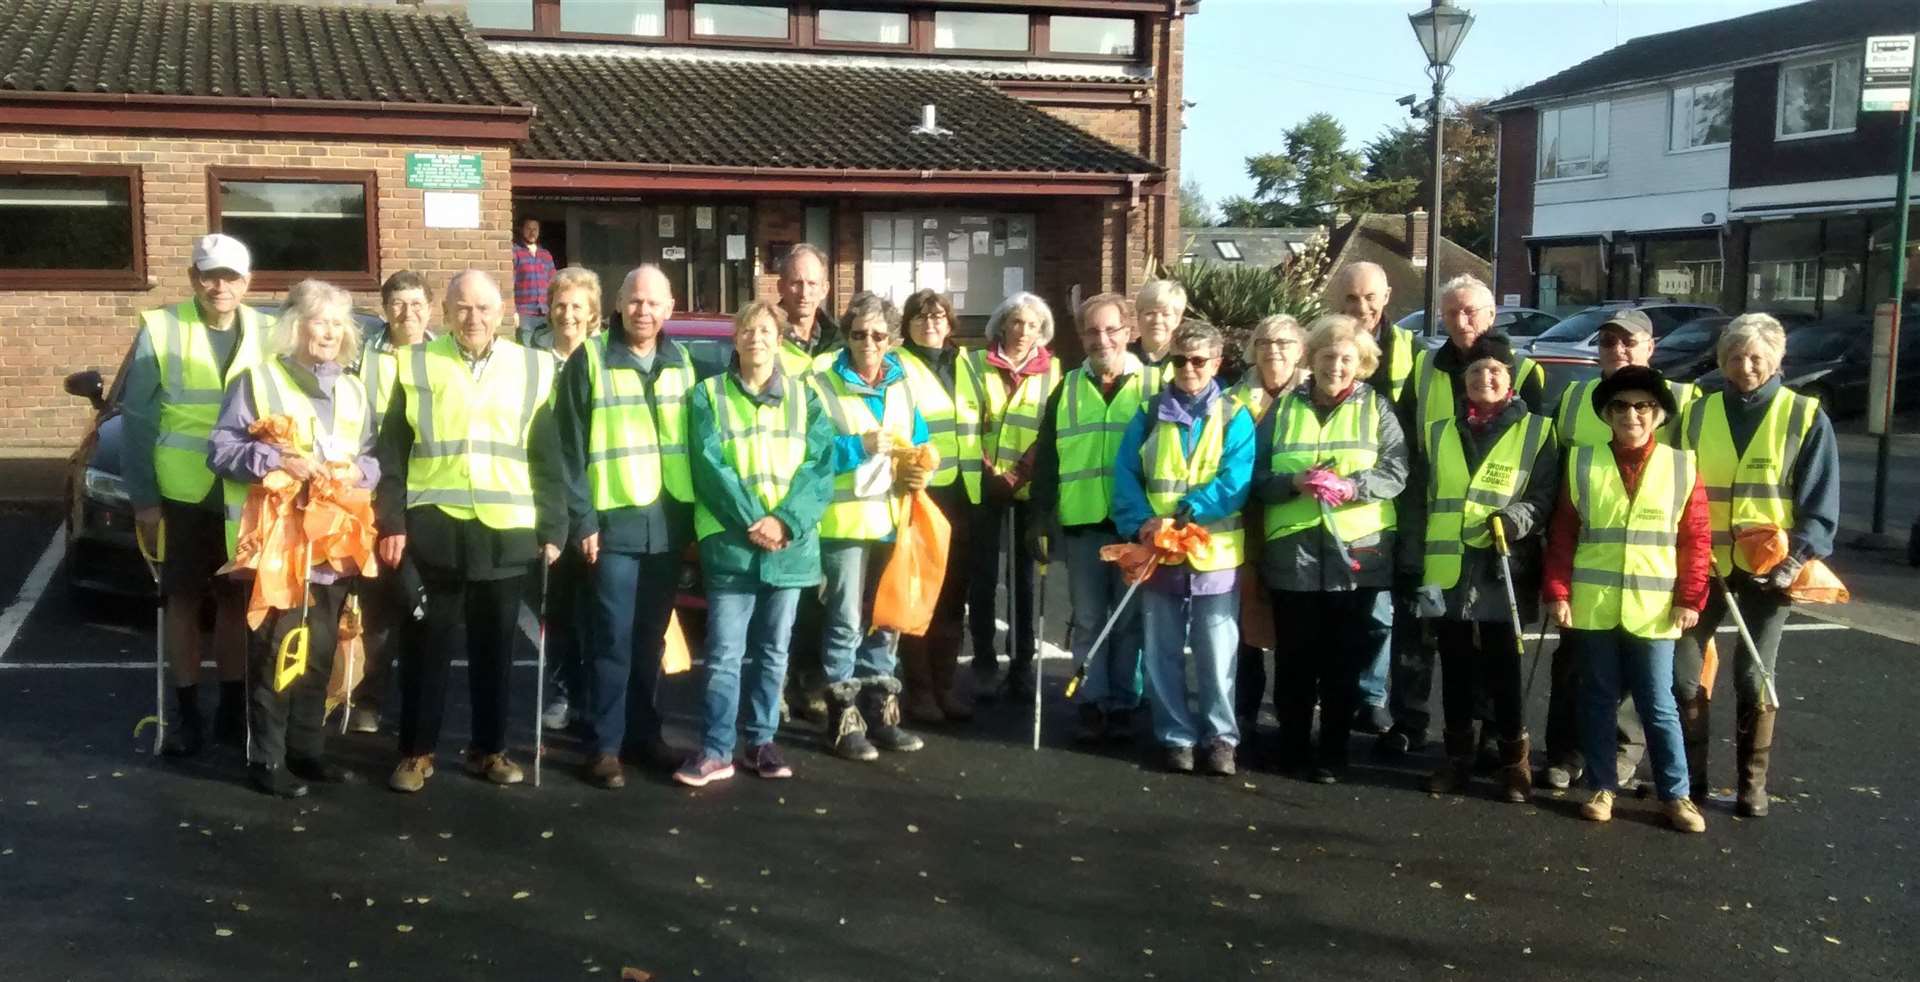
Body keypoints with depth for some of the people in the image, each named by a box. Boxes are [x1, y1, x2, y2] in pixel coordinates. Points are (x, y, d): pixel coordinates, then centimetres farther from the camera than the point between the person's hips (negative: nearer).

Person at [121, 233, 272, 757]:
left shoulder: (267, 333, -1)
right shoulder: (160, 329, -7)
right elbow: (136, 418, -5)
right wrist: (143, 497, -8)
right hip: (182, 493, -1)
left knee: (238, 600, 10)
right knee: (183, 600, 8)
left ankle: (233, 705, 22)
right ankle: (186, 711, 18)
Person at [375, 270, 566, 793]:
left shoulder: (533, 368, 6)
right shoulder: (416, 364, 4)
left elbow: (548, 457, 7)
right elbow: (391, 451, 3)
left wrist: (553, 528, 2)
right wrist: (391, 522, -5)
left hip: (507, 530, 1)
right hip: (434, 527, -1)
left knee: (496, 645, 10)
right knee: (427, 644, 6)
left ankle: (489, 748, 23)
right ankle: (417, 751, 18)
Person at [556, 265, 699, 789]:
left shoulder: (680, 361, 11)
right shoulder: (590, 359, -4)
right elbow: (569, 446, -6)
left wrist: (695, 511, 9)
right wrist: (582, 519, -11)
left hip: (669, 521, 4)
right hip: (614, 521, -4)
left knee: (651, 638, 13)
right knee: (612, 640, -2)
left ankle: (645, 734, 23)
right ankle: (606, 745, 7)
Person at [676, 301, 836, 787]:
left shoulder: (804, 397, 9)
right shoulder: (709, 395, 3)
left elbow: (820, 465, -1)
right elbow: (710, 468, -6)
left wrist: (786, 520, -15)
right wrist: (751, 521, -17)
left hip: (791, 542, 2)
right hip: (731, 543, -2)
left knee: (773, 650, 11)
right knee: (725, 652, -3)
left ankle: (761, 742, 21)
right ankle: (714, 751, 3)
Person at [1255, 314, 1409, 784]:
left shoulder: (1376, 408, 6)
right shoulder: (1285, 407, 10)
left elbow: (1396, 470, -5)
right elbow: (1259, 474, 5)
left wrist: (1351, 486, -22)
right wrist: (1295, 483, -15)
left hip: (1356, 551, -1)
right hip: (1293, 550, 1)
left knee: (1344, 660, 5)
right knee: (1296, 656, 8)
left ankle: (1333, 752, 16)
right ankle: (1292, 746, 21)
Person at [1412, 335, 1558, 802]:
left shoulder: (1536, 431, 4)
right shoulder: (1439, 433, 13)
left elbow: (1545, 497, -1)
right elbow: (1420, 504, 12)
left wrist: (1518, 517, -22)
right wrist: (1416, 570, 5)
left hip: (1503, 575, -3)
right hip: (1447, 573, 3)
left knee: (1503, 674, 2)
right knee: (1455, 674, 9)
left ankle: (1514, 761, 15)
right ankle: (1458, 758, 21)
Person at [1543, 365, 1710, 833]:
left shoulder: (1681, 466, 0)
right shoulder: (1582, 462, 1)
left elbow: (1697, 537, 1)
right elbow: (1562, 533, 1)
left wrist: (1689, 598, -4)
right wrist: (1557, 592, -5)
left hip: (1654, 610, -1)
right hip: (1592, 607, 1)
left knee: (1658, 704, 5)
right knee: (1598, 700, 10)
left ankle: (1676, 793, 16)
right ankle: (1602, 787, 21)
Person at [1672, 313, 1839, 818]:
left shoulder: (1805, 417, 0)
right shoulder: (1697, 415, 7)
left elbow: (1820, 505, -2)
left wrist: (1794, 562, -14)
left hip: (1767, 571, -2)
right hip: (1702, 567, 2)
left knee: (1754, 678, 4)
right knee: (1682, 673, 1)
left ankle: (1753, 784, 17)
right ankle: (1689, 777, 15)